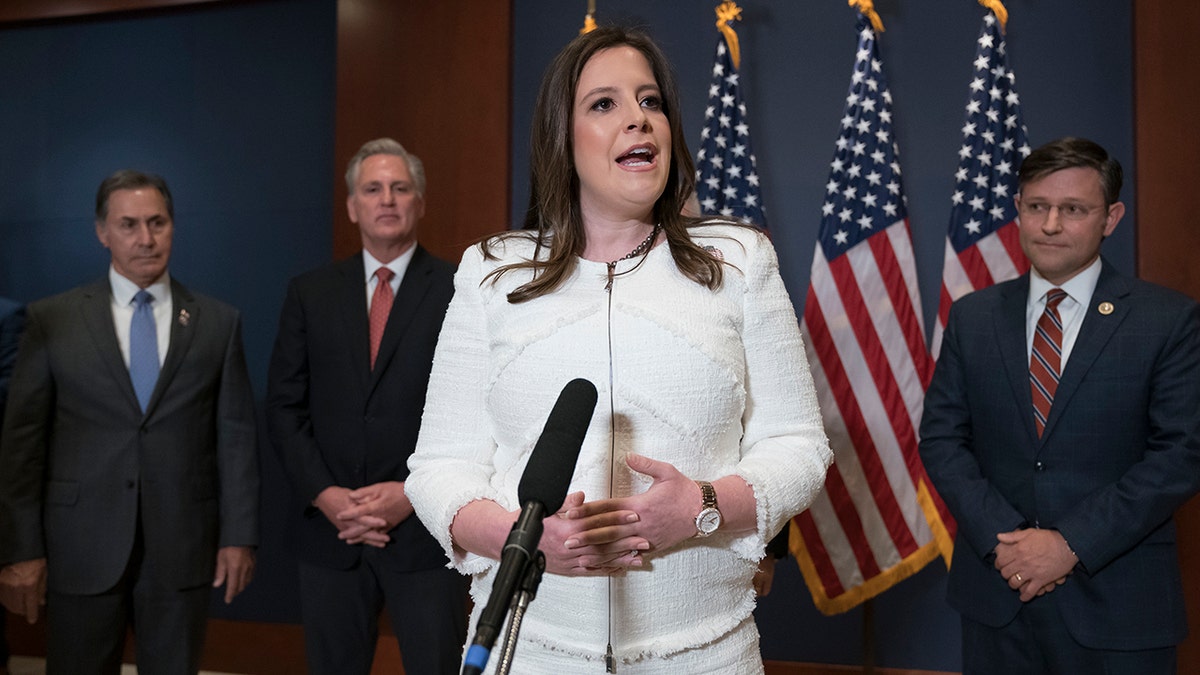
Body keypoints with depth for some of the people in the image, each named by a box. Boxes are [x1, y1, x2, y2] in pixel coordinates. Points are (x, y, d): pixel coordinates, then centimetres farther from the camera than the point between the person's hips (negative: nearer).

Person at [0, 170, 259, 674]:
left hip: (183, 547, 1)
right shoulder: (52, 320, 2)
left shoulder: (218, 322, 4)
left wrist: (239, 536, 0)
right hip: (81, 547, 0)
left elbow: (236, 435, 3)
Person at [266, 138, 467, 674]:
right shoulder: (309, 293, 8)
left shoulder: (460, 292, -2)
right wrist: (325, 495, -7)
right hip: (329, 530, 3)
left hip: (425, 531, -3)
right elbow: (284, 407, 6)